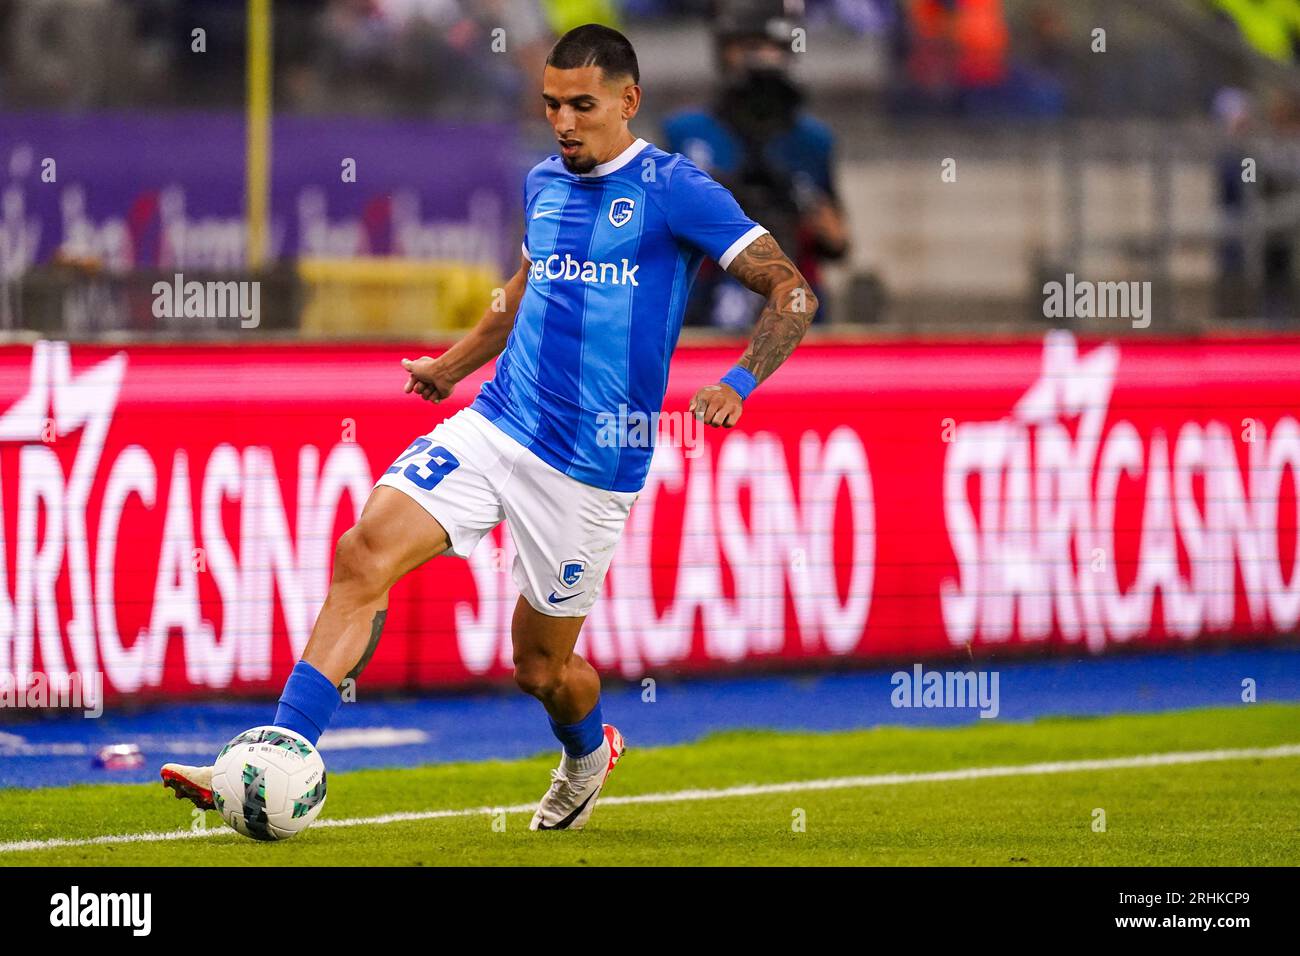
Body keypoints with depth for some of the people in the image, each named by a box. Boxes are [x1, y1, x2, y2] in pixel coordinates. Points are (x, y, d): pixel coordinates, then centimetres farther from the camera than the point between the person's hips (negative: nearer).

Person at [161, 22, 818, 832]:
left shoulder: (676, 191, -9)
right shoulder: (544, 185, 11)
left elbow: (794, 295, -10)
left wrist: (737, 385, -25)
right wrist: (452, 365, 33)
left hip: (589, 462, -5)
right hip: (493, 425, 5)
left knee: (540, 664, 7)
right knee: (364, 553, -16)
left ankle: (590, 753, 44)